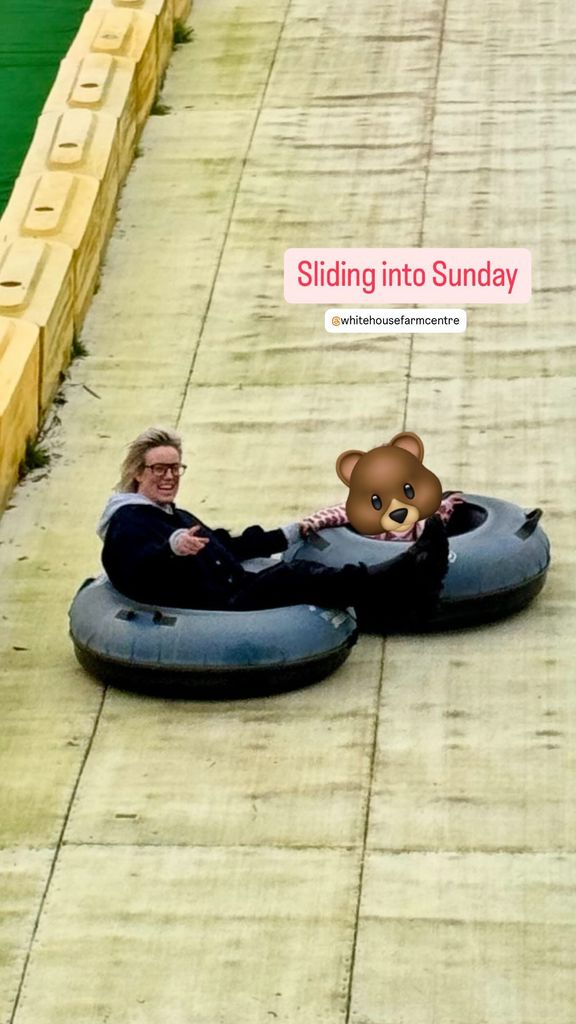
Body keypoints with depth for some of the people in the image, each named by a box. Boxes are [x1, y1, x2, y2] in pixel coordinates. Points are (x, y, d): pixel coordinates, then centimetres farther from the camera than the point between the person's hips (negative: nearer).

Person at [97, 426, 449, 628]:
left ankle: (402, 594, -30)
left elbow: (227, 547, 37)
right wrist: (172, 547, -45)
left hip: (237, 594, 9)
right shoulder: (127, 522, -2)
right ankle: (395, 579, -40)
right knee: (290, 578, -27)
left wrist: (290, 535, 38)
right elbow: (140, 568, -24)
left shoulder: (176, 517, 27)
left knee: (302, 577, -14)